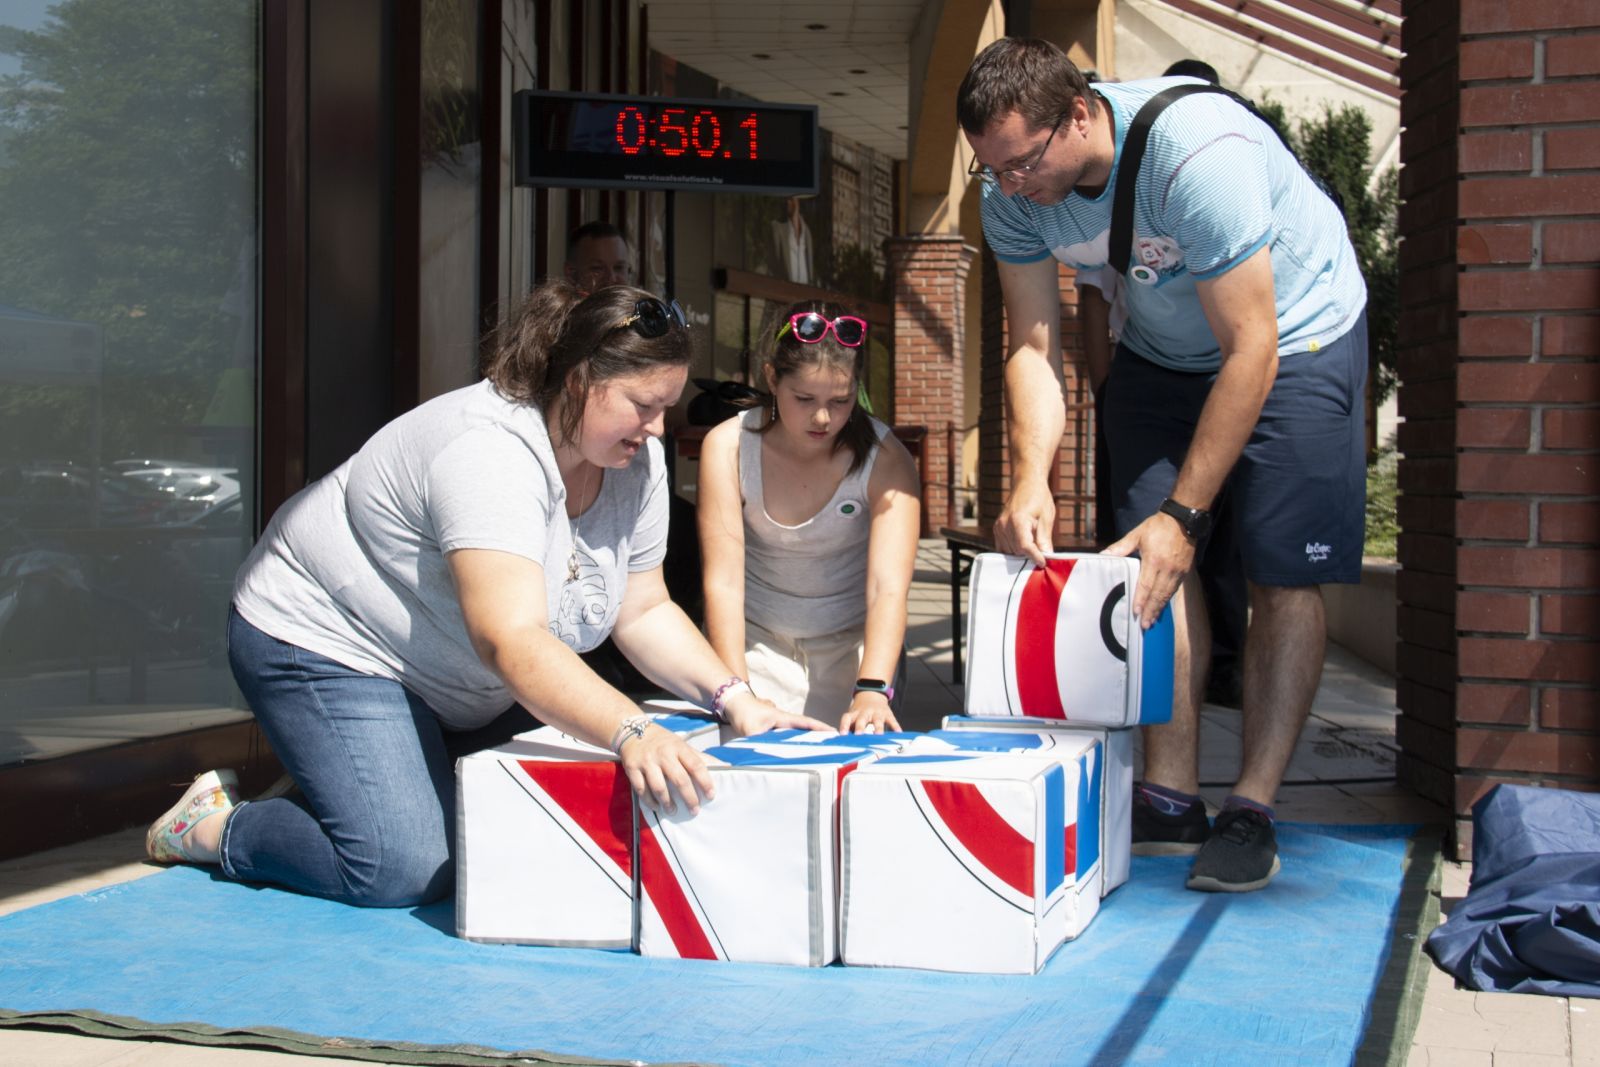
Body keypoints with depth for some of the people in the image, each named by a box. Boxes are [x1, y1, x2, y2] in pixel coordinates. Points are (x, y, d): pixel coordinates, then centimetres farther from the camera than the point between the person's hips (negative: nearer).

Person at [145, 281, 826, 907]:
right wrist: (631, 733, -55)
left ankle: (323, 786, 22)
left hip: (445, 689, 9)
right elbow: (513, 641, -44)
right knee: (404, 871, -20)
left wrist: (732, 698, -16)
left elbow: (644, 611, -1)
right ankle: (213, 826, 4)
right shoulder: (490, 455, -34)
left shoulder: (637, 461, -7)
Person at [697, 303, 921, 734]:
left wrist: (872, 690, -43)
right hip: (755, 637, 0)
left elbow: (889, 589, -27)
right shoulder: (727, 447, -16)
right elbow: (723, 582, -22)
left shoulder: (885, 460, -17)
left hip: (851, 640, 0)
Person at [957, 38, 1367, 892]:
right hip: (1160, 348, 5)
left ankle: (1253, 811, -5)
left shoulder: (1199, 155, -37)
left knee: (1283, 572, -10)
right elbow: (1033, 345, -14)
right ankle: (1170, 798, 3)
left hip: (1293, 336, -5)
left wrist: (1183, 514, -33)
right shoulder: (1012, 194, -18)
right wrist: (1030, 480, -31)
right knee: (1153, 566, -3)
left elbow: (1251, 352, -33)